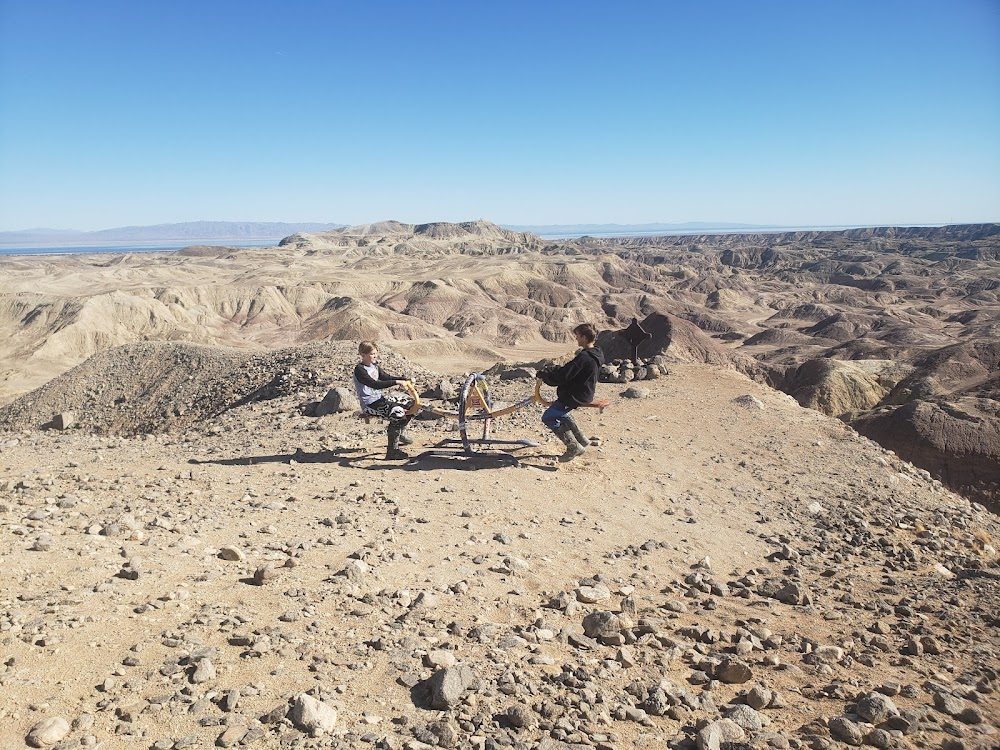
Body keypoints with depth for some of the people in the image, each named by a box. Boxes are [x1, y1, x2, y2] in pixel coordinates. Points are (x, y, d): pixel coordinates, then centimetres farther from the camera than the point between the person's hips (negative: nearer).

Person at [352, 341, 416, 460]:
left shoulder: (375, 367, 14)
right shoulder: (359, 370, -15)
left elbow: (387, 378, 14)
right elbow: (375, 384, -27)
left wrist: (405, 380, -2)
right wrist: (396, 382, -32)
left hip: (380, 397, 10)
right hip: (369, 404, -10)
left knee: (410, 402, 10)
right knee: (398, 412, -31)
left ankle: (398, 434, 27)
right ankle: (392, 451, -27)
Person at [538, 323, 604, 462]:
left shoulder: (584, 357, -27)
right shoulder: (594, 354, 6)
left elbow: (563, 376, -26)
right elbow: (568, 370, 13)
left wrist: (544, 375, -10)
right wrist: (550, 370, 6)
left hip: (575, 396, -10)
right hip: (584, 393, 10)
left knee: (549, 418, -6)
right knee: (560, 413, 30)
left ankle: (574, 447, -2)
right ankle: (581, 440, 32)